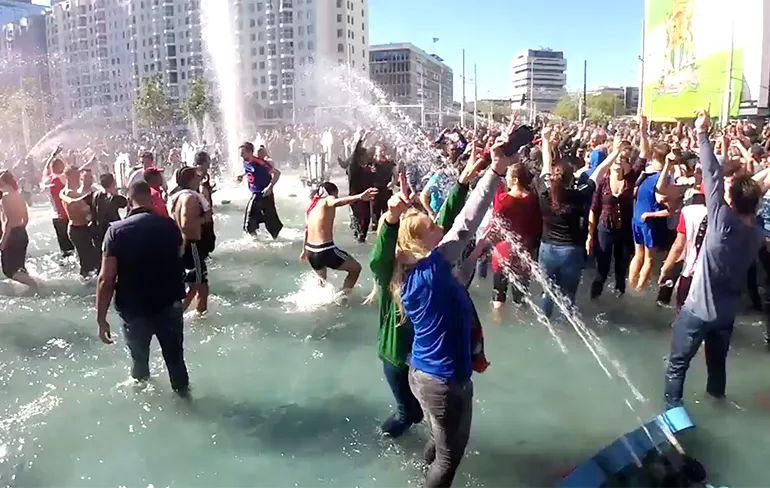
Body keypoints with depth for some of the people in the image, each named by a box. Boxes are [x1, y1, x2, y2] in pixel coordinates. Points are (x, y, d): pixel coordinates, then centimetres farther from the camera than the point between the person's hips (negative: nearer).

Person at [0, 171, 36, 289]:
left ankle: (36, 287, -9)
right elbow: (26, 218, 16)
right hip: (22, 234, 9)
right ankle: (32, 285, 20)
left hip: (12, 235, -9)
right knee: (19, 267, 18)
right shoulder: (19, 196, 11)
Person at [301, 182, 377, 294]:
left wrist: (304, 250, 40)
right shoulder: (327, 200, -6)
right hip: (326, 251, -8)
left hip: (311, 251, 8)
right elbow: (338, 201, -32)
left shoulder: (312, 205, 15)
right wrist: (359, 197, -50)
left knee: (321, 279, 35)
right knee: (356, 268, 12)